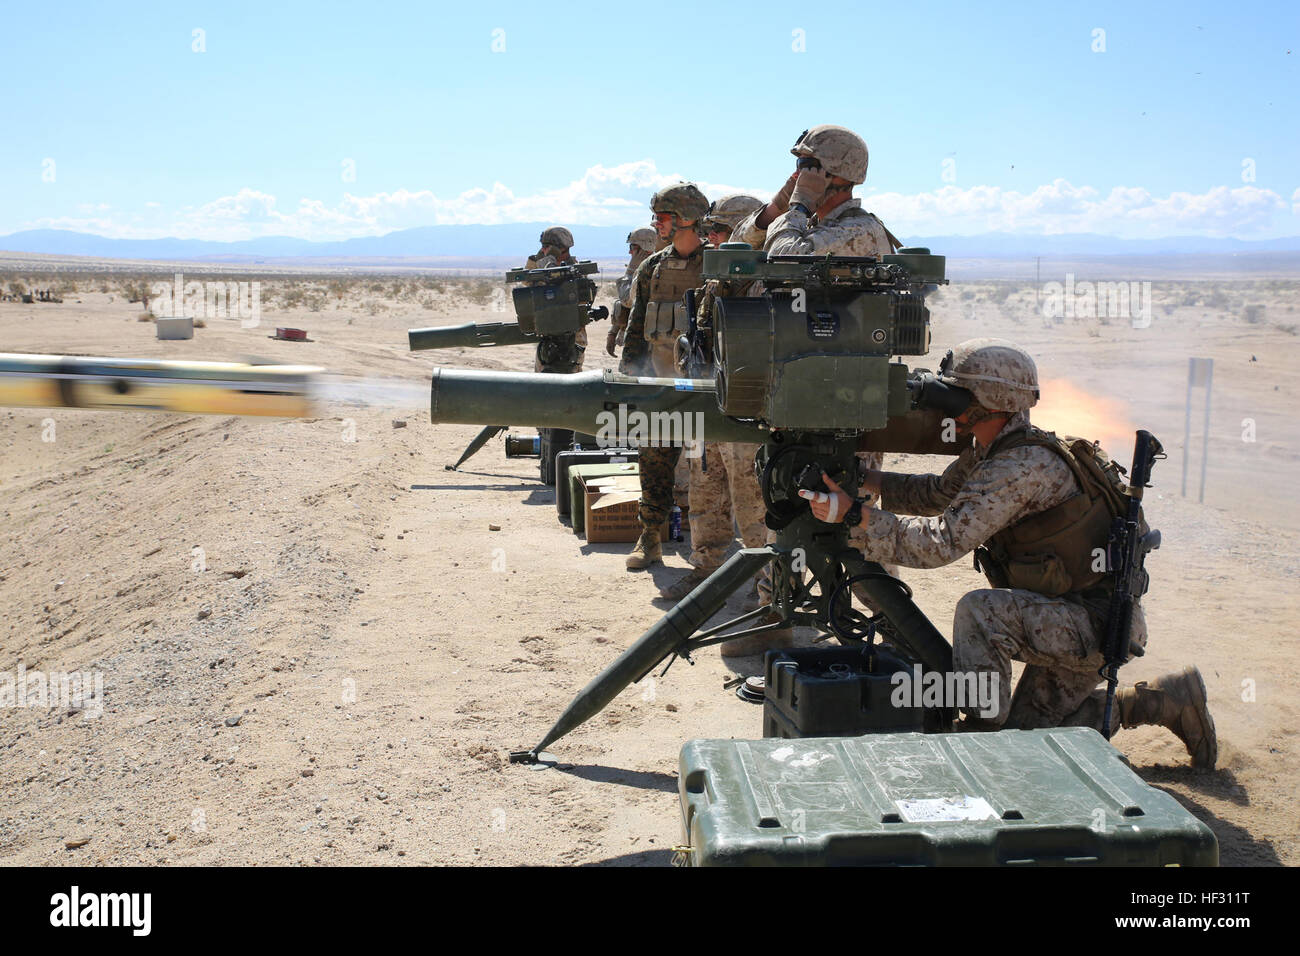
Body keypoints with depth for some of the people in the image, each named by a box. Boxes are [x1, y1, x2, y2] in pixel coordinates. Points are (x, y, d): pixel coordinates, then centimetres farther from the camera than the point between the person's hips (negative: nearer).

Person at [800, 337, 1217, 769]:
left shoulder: (1025, 466, -28)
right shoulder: (989, 452, 2)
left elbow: (943, 542, -33)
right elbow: (938, 494, 18)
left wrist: (852, 515, -30)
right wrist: (858, 478, 6)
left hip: (1098, 623, -10)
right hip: (1069, 622, 10)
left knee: (980, 610, -30)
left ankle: (982, 729, -12)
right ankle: (1167, 700, 26)